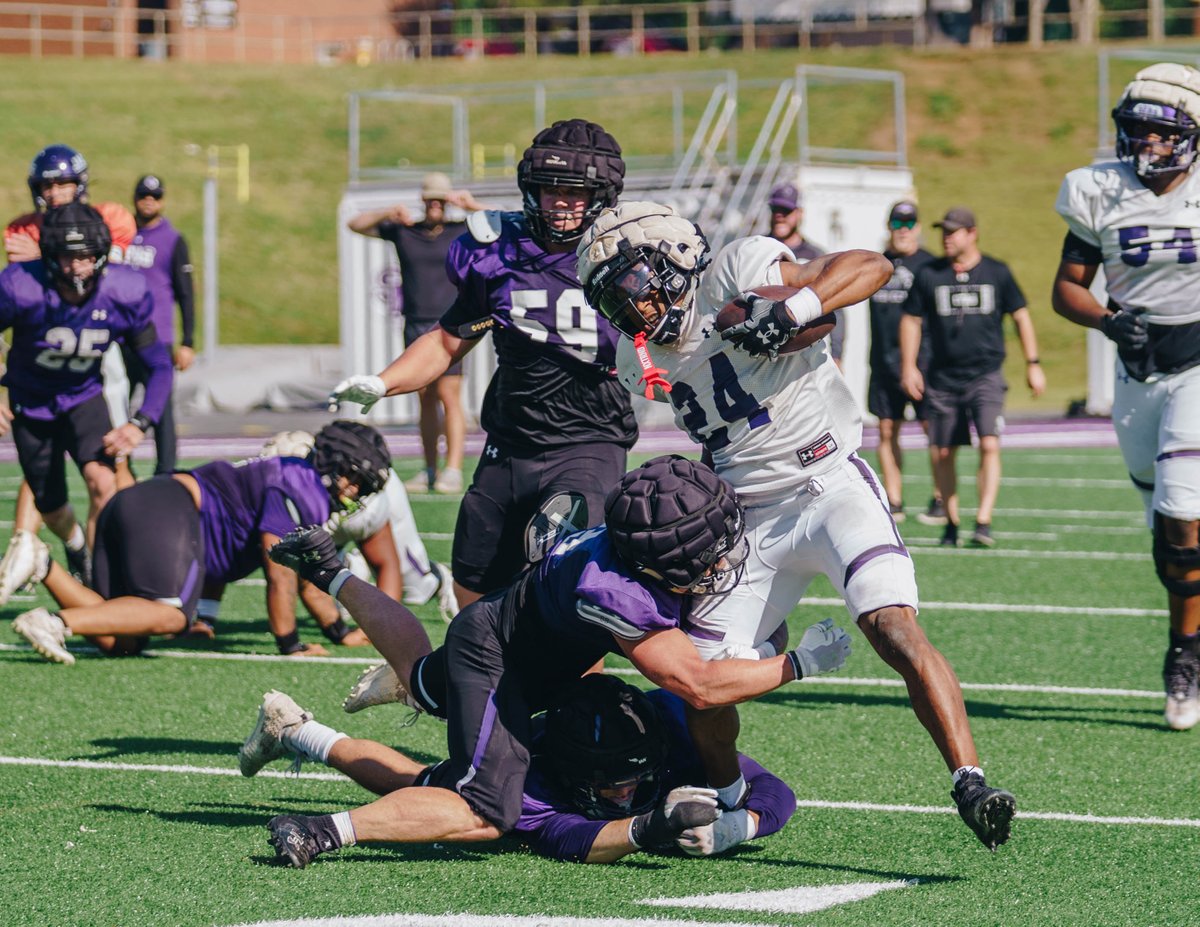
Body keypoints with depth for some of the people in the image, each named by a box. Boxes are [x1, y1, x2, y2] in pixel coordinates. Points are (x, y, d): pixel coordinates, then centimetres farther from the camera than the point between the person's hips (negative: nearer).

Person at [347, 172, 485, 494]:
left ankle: (453, 471, -16)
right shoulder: (402, 231, 9)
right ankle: (429, 472, 11)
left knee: (448, 396, -12)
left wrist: (472, 206, -15)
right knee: (426, 400, 6)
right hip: (416, 326, 3)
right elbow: (356, 224, 9)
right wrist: (389, 213, -8)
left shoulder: (461, 232, 3)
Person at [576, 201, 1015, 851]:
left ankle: (970, 786, -28)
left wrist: (792, 310, -30)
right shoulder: (642, 358, 9)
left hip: (829, 485, -7)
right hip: (749, 521, 7)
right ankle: (726, 802, 30)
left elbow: (871, 267, -18)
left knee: (895, 629, -26)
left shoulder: (736, 274, -12)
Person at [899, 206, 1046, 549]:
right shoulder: (929, 275, 4)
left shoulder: (997, 273, 2)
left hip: (986, 376, -2)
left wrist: (1033, 364, 8)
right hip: (942, 379, 2)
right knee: (942, 453, 4)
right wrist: (908, 367, 4)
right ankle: (951, 521, 19)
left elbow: (1020, 316, 10)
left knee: (989, 445, -17)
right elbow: (911, 320, 11)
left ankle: (984, 522, -19)